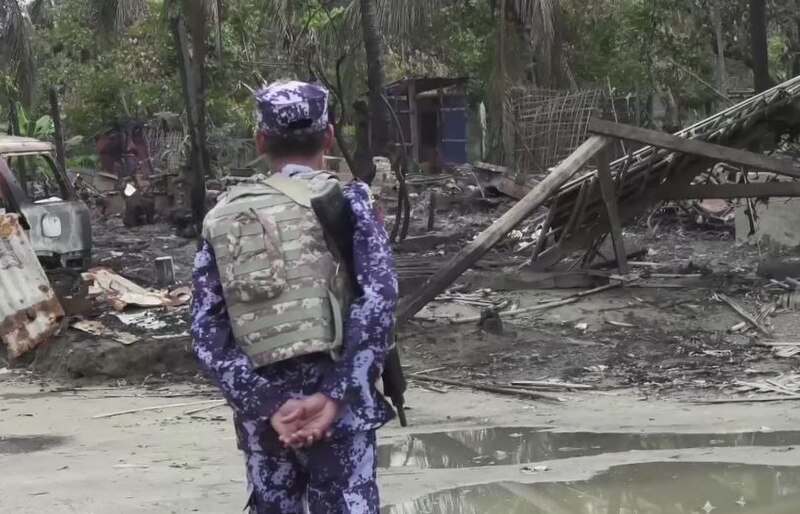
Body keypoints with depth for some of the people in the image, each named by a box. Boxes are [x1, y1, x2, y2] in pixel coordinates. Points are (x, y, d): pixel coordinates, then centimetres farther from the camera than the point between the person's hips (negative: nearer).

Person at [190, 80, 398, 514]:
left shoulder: (222, 218, 8)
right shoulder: (346, 202, -1)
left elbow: (207, 332, 0)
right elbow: (377, 299, -16)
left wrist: (268, 405, -6)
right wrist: (336, 395, -17)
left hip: (261, 410, 3)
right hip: (335, 405, -3)